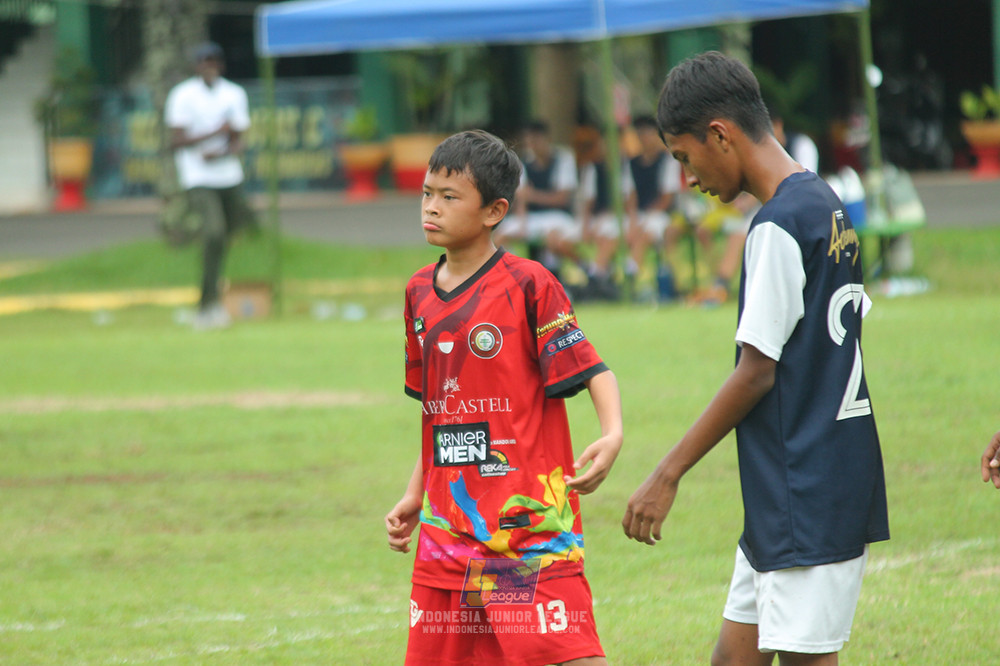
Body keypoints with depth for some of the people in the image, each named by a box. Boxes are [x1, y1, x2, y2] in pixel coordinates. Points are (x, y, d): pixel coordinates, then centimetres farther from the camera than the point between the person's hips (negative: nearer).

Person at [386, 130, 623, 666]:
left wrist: (612, 434, -29)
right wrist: (414, 496, 21)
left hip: (529, 516, -7)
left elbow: (591, 369, -10)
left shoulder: (528, 285, -8)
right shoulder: (420, 292, 12)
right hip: (448, 522, 7)